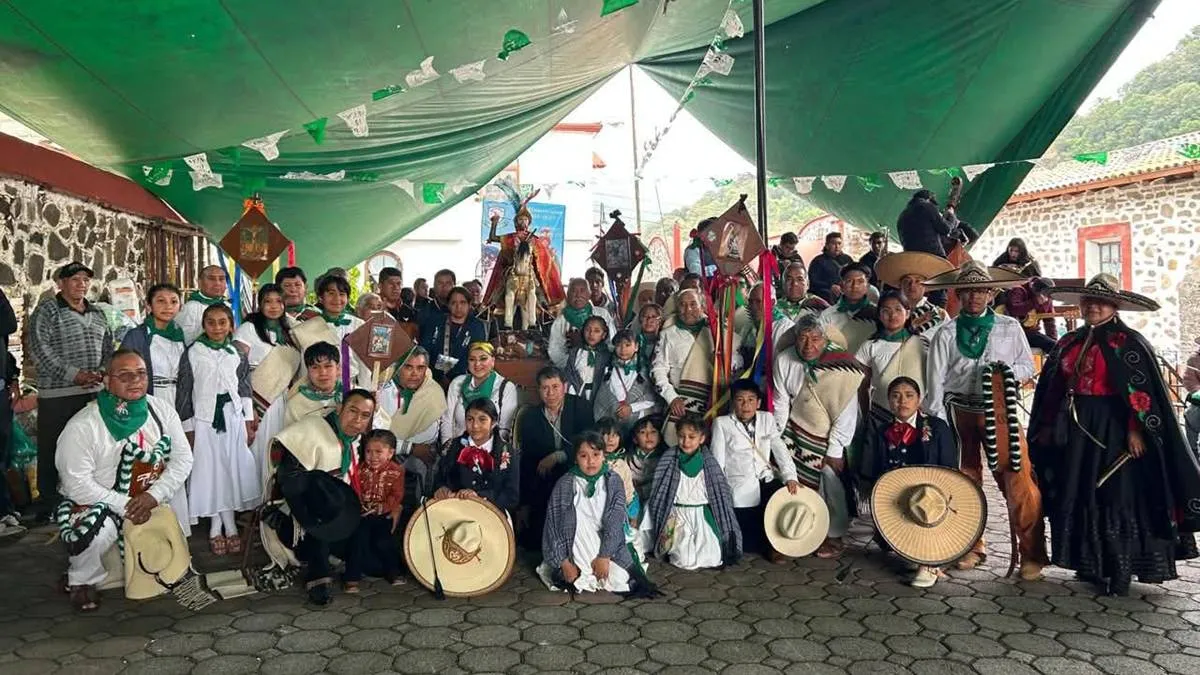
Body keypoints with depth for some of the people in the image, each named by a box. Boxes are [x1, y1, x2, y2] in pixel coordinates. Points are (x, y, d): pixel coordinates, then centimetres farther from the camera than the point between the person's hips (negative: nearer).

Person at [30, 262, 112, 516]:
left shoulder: (97, 313, 17)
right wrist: (75, 374, -18)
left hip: (94, 393, 5)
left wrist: (102, 372, -2)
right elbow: (41, 349, -11)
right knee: (52, 452, 1)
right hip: (57, 395, -5)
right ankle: (49, 506, 11)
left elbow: (108, 348, 18)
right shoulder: (47, 310, -2)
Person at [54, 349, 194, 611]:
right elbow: (77, 484, -20)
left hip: (150, 499, 7)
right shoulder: (83, 426, -18)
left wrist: (154, 495, -22)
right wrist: (125, 506, -24)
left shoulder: (161, 411, -4)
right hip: (97, 502, -7)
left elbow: (183, 458, -7)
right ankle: (82, 580, 3)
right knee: (96, 531, -33)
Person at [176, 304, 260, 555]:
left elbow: (245, 389, 8)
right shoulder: (192, 353, -2)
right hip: (204, 420, -2)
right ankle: (216, 527, 12)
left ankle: (230, 525, 12)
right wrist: (187, 427, -3)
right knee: (209, 470, 2)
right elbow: (184, 391, -2)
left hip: (233, 418, 2)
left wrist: (249, 422, 4)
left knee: (233, 470, 3)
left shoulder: (238, 354, 5)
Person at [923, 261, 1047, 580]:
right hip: (959, 412, 1)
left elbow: (1028, 365, 11)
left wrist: (1008, 371, -10)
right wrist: (938, 423, -6)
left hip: (1000, 409, -1)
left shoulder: (1009, 327, 6)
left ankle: (1032, 553, 2)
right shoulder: (946, 334, 3)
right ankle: (972, 547, 26)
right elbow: (935, 380, 0)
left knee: (1018, 480, -9)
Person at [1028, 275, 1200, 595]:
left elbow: (1143, 390, -10)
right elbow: (1054, 388, 15)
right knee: (1077, 497, 8)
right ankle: (1089, 565, 20)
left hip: (1113, 430, -6)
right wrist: (1047, 426, 11)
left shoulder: (1128, 342, -5)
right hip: (1075, 431, 6)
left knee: (1115, 498, -4)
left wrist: (1136, 430, -18)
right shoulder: (1070, 342, 12)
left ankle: (1119, 572, 7)